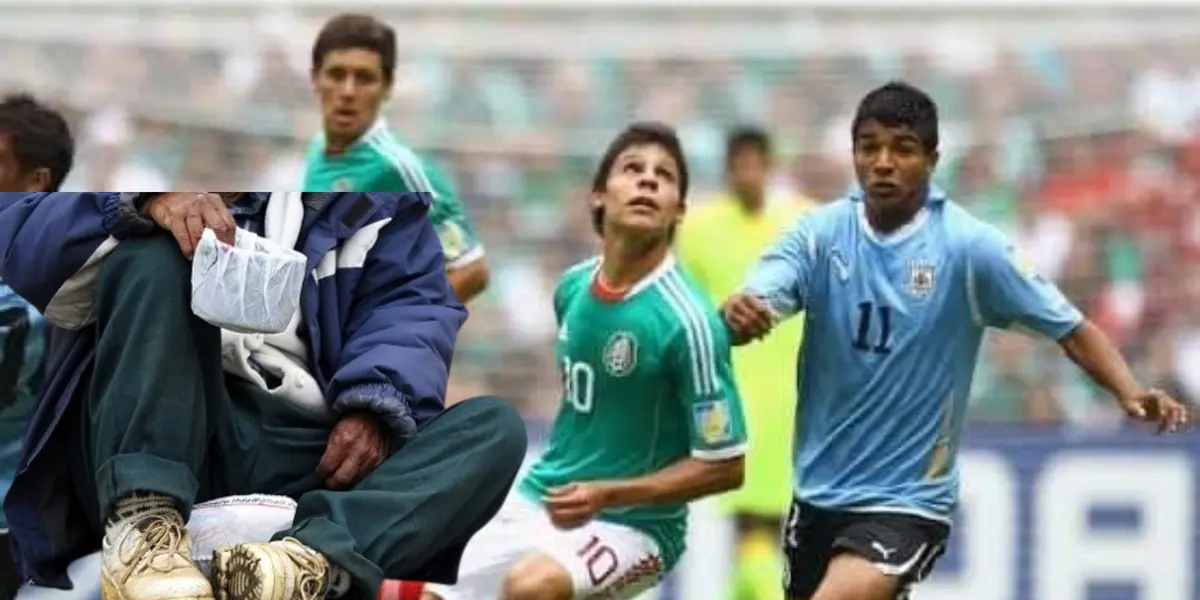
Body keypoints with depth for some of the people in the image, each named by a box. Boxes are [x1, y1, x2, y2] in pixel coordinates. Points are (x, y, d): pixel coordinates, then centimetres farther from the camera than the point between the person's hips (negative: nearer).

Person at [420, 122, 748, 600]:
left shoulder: (685, 320, -20)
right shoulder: (572, 288, 1)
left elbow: (724, 466, -16)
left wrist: (608, 494, -23)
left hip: (631, 524, -7)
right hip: (539, 501, 7)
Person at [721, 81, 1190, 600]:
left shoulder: (969, 245, -12)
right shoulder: (820, 234, -5)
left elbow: (1069, 327, -9)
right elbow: (755, 304, -18)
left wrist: (1130, 394, -27)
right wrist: (739, 314, -43)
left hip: (907, 498, -5)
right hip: (818, 490, 5)